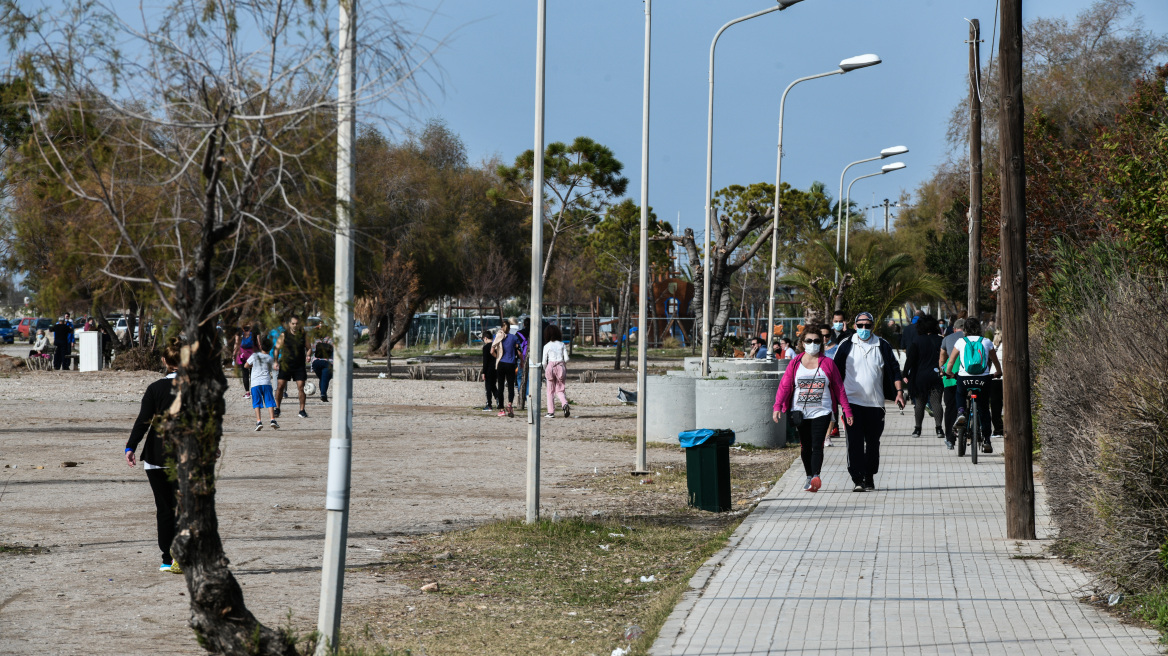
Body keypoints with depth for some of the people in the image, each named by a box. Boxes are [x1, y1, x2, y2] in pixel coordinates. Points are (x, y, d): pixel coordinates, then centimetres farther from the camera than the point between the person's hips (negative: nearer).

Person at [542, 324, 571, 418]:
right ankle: (565, 404, -19)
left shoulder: (547, 346, -3)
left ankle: (551, 412, 6)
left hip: (551, 367, -2)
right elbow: (566, 358, 1)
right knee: (559, 390, 9)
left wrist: (545, 371, 15)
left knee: (550, 391, 8)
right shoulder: (562, 344, 4)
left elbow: (544, 362, -1)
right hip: (561, 366, 2)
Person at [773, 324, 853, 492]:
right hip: (800, 413, 2)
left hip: (821, 412, -2)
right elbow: (784, 386, 3)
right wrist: (777, 406, -9)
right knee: (805, 446, 7)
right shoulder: (795, 364, 6)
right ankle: (809, 477, 18)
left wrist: (847, 410, 4)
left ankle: (816, 477, -21)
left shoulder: (827, 363, 4)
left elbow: (839, 388, 6)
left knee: (817, 445, -13)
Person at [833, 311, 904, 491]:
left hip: (875, 403, 2)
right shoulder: (847, 346, 2)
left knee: (873, 443, 9)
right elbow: (835, 371, 7)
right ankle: (858, 480, -13)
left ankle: (869, 477, 23)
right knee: (855, 442, -11)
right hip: (852, 401, -2)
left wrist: (899, 391, 1)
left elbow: (894, 369, 9)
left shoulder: (883, 346, 5)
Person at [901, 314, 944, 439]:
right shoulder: (939, 340, -1)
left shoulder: (917, 341, -7)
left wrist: (905, 375, -2)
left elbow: (910, 359, -8)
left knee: (920, 403, 8)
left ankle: (918, 428, 9)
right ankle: (939, 428, -10)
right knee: (936, 402, 1)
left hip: (920, 376, -1)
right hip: (935, 376, 1)